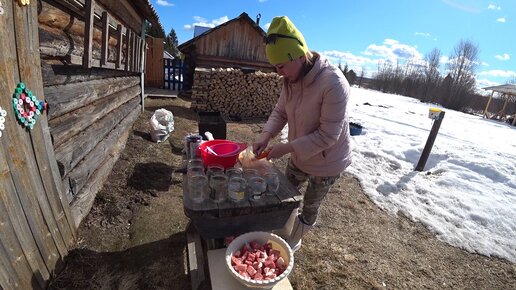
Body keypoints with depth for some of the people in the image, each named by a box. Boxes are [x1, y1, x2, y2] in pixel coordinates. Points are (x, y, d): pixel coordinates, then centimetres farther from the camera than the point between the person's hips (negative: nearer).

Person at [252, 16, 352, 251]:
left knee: (310, 206, 16)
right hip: (299, 157, 7)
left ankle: (294, 242, 44)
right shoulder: (292, 79, -9)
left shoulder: (333, 83, -31)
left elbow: (328, 136, -30)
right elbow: (280, 111, 0)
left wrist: (286, 147, -30)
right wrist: (266, 135, -17)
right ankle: (285, 233, 51)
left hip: (326, 162, -6)